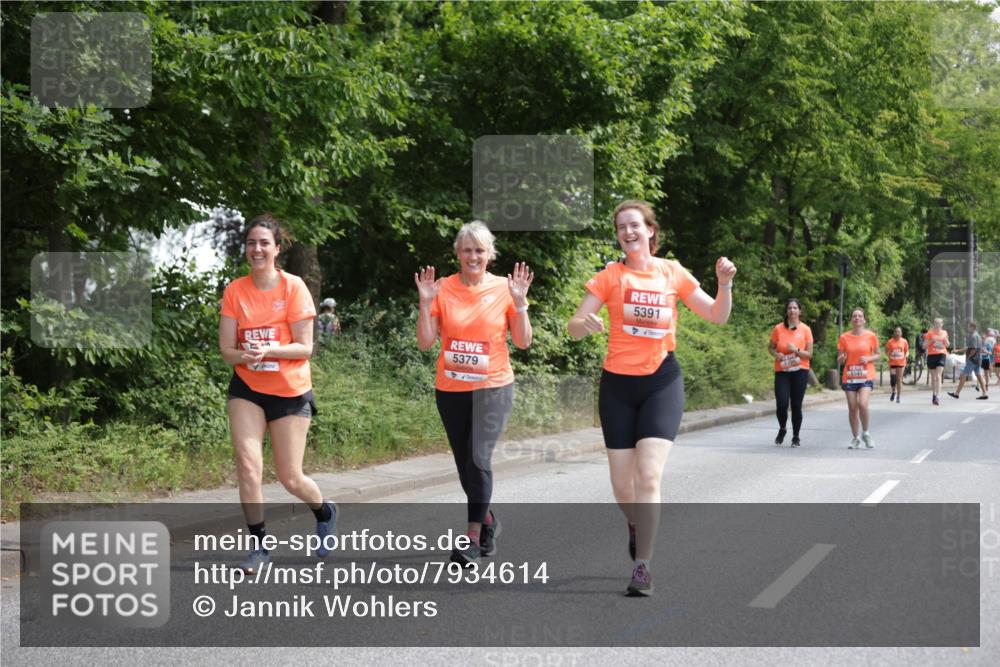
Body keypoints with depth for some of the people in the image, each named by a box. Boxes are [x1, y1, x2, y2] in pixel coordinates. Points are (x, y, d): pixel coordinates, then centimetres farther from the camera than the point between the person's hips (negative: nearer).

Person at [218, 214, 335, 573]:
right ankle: (259, 545, 2)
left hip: (290, 391, -2)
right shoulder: (235, 290, -2)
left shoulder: (293, 287, -10)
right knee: (248, 465, -13)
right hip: (247, 388, 2)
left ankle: (325, 512, 36)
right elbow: (227, 349, -1)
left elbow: (305, 348, -11)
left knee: (290, 477, 4)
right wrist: (245, 356, -23)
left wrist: (269, 350, -26)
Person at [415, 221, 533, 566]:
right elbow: (425, 342, -3)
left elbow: (523, 342, -2)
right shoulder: (443, 289, -1)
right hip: (450, 389, 3)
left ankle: (473, 538, -13)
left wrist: (520, 302, -13)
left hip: (493, 386, -2)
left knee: (479, 458, -18)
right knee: (465, 464, 10)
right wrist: (426, 303, -15)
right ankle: (488, 519, 35)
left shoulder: (504, 288, -2)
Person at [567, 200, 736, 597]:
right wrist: (583, 324, -26)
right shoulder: (610, 277, 1)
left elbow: (717, 316, 7)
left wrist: (725, 285, -12)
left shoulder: (673, 273, 3)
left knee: (649, 473, -17)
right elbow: (574, 326, -2)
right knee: (622, 483, 5)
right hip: (618, 384, 1)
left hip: (662, 381, -1)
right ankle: (636, 525, 40)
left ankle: (642, 567, -12)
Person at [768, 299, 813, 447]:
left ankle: (796, 436, 16)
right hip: (782, 372, 0)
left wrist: (797, 350, -18)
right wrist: (776, 354, -8)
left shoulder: (805, 329, 1)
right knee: (782, 403, -10)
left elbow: (809, 354, 0)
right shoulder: (778, 329, 2)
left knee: (796, 405, 0)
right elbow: (770, 347, 14)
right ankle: (782, 430, 17)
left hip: (800, 371, 0)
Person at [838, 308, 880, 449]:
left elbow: (878, 355, 9)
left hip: (866, 376, -2)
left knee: (862, 404, -20)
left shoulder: (871, 336, 1)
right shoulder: (844, 337, 4)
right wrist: (842, 358, -15)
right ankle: (855, 439, 15)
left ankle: (865, 433, 2)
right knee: (852, 408, 1)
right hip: (849, 377, 2)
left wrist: (868, 358, -11)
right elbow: (839, 360, 9)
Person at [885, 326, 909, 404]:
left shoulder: (904, 341, 2)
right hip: (892, 362, 0)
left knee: (899, 380, 1)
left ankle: (899, 397, 7)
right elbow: (886, 351, 6)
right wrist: (889, 354, -13)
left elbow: (907, 351, 11)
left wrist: (906, 355, -9)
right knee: (893, 378, -6)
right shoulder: (890, 342, -1)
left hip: (901, 363, 0)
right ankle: (894, 392, 22)